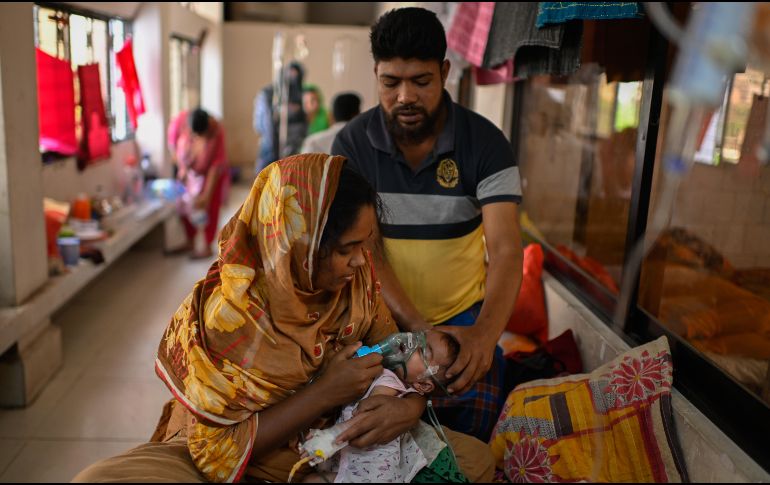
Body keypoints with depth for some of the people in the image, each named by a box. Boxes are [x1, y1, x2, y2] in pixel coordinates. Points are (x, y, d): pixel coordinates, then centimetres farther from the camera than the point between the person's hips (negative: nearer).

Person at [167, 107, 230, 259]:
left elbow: (216, 164, -29)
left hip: (211, 173, -3)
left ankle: (207, 248, 12)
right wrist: (181, 167, -16)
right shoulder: (179, 121, -28)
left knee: (209, 209, 0)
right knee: (186, 206, 10)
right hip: (188, 170, 4)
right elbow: (172, 144, -8)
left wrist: (207, 195, -30)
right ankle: (190, 243, 26)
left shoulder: (216, 131, -34)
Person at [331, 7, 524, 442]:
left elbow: (506, 247, -21)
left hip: (463, 314, 0)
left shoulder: (486, 143, -12)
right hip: (385, 314, 0)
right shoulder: (352, 145, -9)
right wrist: (415, 326, -29)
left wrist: (486, 331, -40)